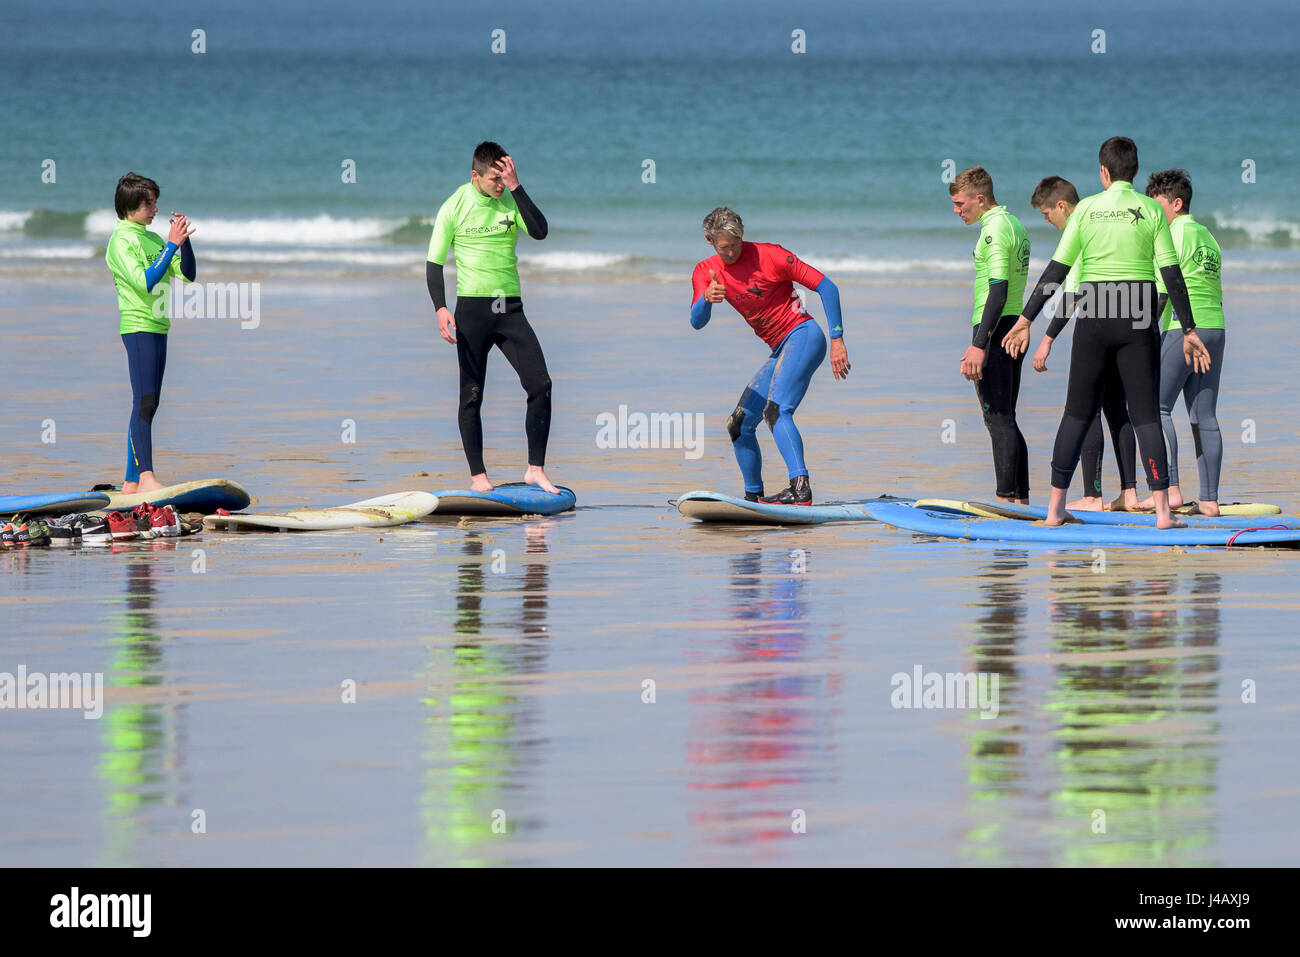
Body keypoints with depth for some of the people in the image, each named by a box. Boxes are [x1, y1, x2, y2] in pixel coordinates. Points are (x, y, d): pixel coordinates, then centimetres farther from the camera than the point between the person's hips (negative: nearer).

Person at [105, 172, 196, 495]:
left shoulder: (154, 240, 17)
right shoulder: (120, 241, -8)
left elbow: (188, 274, 13)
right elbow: (145, 281, -20)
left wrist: (184, 239, -1)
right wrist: (173, 245, -20)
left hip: (158, 328, 9)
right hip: (138, 326, -8)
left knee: (147, 404, 7)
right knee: (145, 402, -15)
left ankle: (131, 482, 9)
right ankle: (146, 477, -21)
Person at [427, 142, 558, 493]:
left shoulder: (511, 201, 4)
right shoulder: (455, 207, -3)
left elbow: (540, 231, -12)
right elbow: (434, 262, 0)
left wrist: (516, 187, -15)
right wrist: (440, 308, -13)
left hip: (510, 307, 2)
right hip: (472, 308, -2)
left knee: (540, 384, -8)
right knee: (472, 395, 1)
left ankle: (535, 469, 0)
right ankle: (477, 474, 10)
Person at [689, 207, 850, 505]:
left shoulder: (769, 255, -11)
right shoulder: (705, 272, 6)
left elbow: (826, 287, -9)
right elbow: (697, 322, -9)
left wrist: (837, 340, -16)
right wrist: (706, 299, -32)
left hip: (803, 336, -8)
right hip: (780, 351, 8)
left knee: (775, 410, -29)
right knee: (738, 424, 9)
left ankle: (801, 486, -43)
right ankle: (753, 497, 22)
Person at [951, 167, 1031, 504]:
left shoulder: (995, 229, -14)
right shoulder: (1014, 225, 18)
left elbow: (998, 289, -22)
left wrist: (979, 345, -25)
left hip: (995, 330, -10)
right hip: (1015, 327, 10)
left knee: (998, 419, -10)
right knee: (1005, 420, 12)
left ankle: (1005, 498, -14)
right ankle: (1021, 498, 11)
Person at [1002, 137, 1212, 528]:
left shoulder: (1086, 209, 0)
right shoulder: (1150, 210, -2)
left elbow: (1057, 269, -1)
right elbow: (1171, 273, -5)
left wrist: (1026, 319, 4)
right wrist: (1189, 330, -2)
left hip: (1094, 319, 1)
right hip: (1139, 319, -1)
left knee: (1077, 412, 10)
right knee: (1145, 414, 1)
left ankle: (1055, 507, 10)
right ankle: (1162, 510, -6)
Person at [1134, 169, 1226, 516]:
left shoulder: (1175, 234, -6)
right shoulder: (1208, 237, 20)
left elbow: (1160, 290, -13)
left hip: (1183, 329, -8)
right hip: (1215, 329, 8)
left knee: (1156, 406, -7)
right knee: (1204, 416, 6)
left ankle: (1170, 488, -16)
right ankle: (1209, 499, 2)